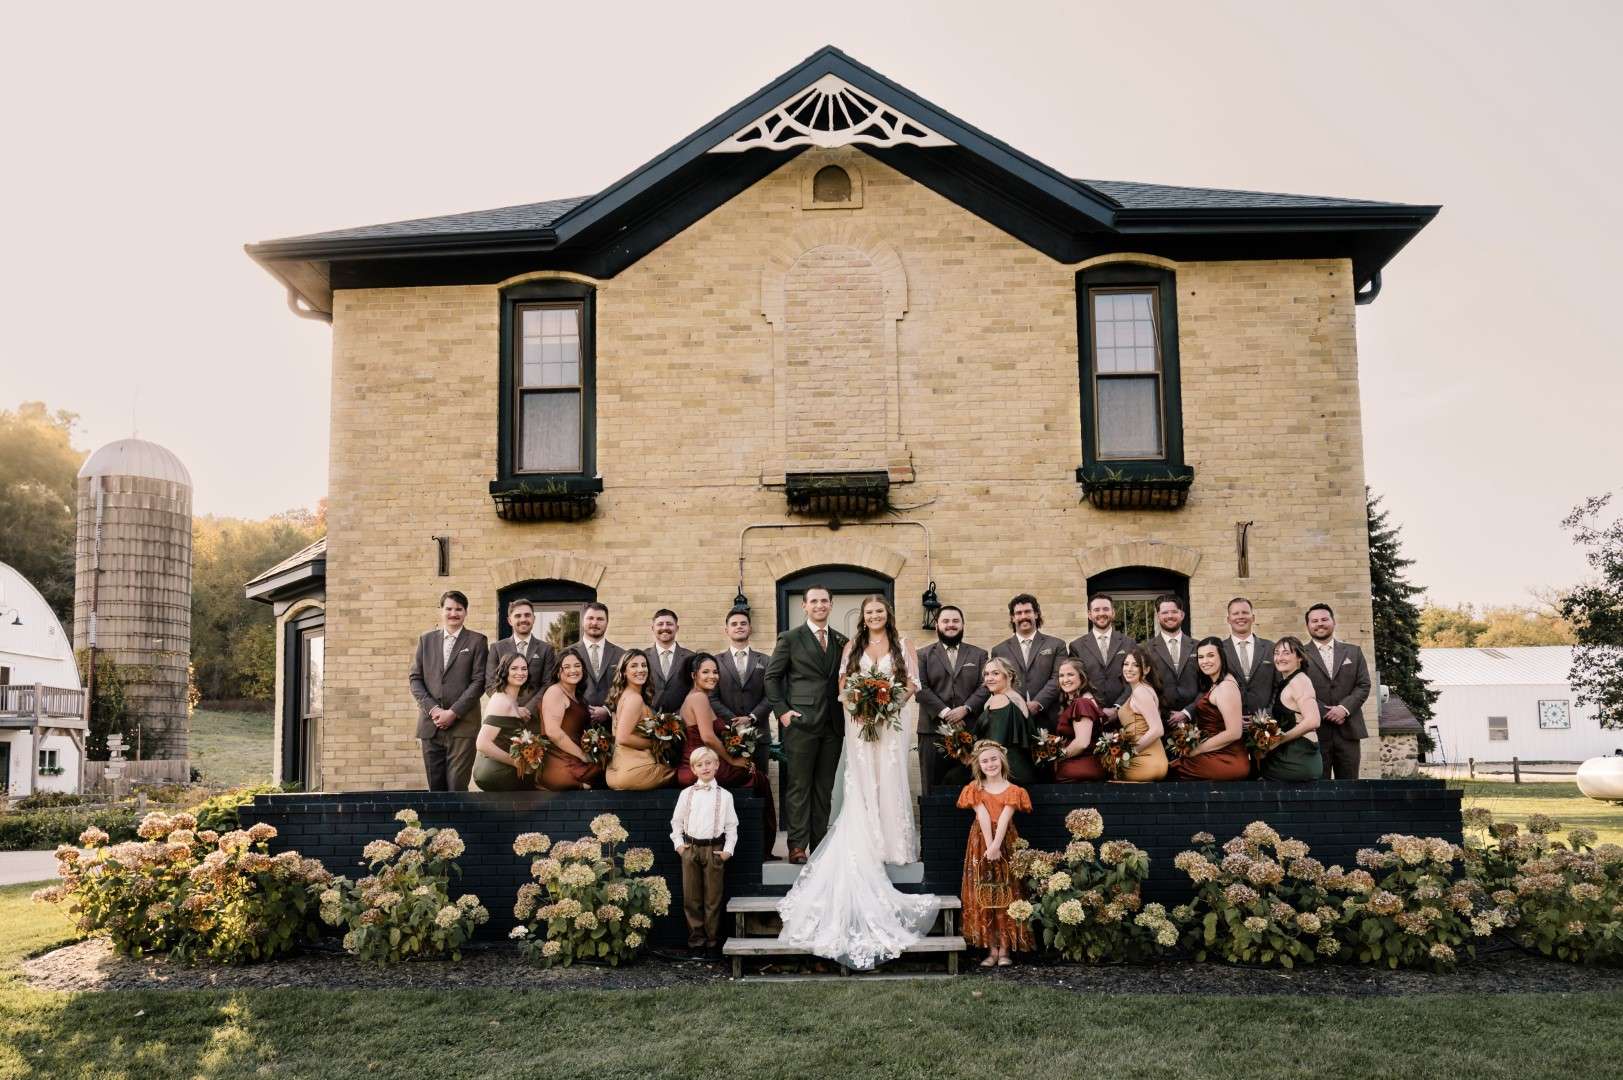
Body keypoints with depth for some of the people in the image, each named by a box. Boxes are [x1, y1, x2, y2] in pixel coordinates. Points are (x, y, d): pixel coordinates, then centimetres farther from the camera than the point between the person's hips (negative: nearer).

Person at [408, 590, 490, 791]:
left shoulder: (476, 641, 4)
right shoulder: (426, 640, 15)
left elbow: (478, 681, -3)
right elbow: (416, 678, 9)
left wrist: (453, 712, -10)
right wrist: (432, 709, -5)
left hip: (463, 724, -3)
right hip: (431, 724, 3)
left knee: (457, 786, -8)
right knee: (435, 786, 5)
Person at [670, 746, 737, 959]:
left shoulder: (724, 795, 1)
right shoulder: (686, 794, 5)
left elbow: (732, 825, 4)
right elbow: (676, 821, 13)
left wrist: (728, 849, -2)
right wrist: (679, 843, 3)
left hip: (714, 850, -1)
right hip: (690, 849, 2)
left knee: (713, 899, 3)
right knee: (691, 899, 5)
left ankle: (713, 943, 14)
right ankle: (696, 941, 15)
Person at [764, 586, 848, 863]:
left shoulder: (842, 641, 13)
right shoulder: (790, 639, 1)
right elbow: (772, 677, 1)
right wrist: (781, 711, -7)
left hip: (833, 725, 4)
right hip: (801, 723, -4)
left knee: (824, 788, 8)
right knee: (799, 786, -3)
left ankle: (819, 844, 14)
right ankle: (797, 846, 1)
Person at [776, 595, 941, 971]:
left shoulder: (903, 645, 7)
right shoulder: (852, 647, 12)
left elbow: (913, 683, 2)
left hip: (893, 721, -1)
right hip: (859, 722, 1)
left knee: (890, 779, -2)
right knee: (861, 781, -2)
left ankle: (893, 843, 3)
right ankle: (868, 844, 2)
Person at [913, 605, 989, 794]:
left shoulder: (979, 655, 15)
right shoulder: (923, 655, 9)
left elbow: (984, 686, 4)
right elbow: (921, 688, -2)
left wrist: (965, 708, -12)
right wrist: (944, 712, -13)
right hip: (933, 730, -1)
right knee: (933, 788, 1)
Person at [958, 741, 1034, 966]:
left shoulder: (1012, 790, 1)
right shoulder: (975, 789, 5)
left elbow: (1004, 819, -12)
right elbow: (983, 818, -8)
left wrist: (996, 847, -24)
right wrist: (989, 847, -19)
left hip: (1005, 844, -1)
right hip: (981, 844, 1)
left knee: (1005, 896, -1)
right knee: (983, 897, -1)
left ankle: (1004, 950, 2)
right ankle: (992, 950, 4)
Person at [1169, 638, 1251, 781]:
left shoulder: (1225, 686, -16)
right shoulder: (1215, 684, 13)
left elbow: (1234, 733, -21)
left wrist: (1197, 750, -14)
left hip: (1226, 762, -8)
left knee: (1170, 771, -11)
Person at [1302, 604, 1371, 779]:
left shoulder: (1354, 652, 14)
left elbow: (1363, 685, 6)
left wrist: (1344, 708, -10)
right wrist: (1326, 712, -12)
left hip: (1348, 730, 3)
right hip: (1315, 730, -2)